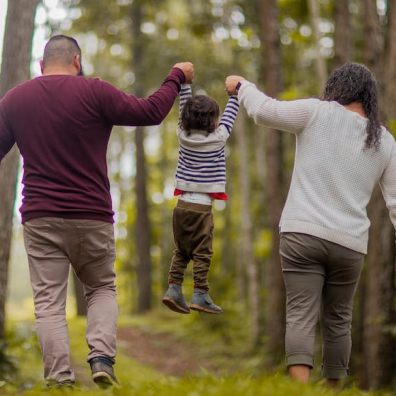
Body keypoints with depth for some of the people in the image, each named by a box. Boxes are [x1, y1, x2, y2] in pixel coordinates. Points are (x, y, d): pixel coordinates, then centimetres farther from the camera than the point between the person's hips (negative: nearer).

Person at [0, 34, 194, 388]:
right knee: (102, 289, 17)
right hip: (92, 217, -1)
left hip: (40, 219, 1)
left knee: (49, 302, 3)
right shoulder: (94, 92, -6)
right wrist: (177, 78, 11)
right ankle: (102, 357, -4)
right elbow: (151, 112, -3)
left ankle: (59, 378, -8)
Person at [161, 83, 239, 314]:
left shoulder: (184, 135, 3)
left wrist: (184, 83, 22)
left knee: (181, 251, 13)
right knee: (202, 253, -1)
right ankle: (200, 295, -4)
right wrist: (236, 93, 18)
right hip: (202, 206, -5)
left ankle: (174, 288, 6)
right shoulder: (218, 138, -7)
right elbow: (230, 116, 6)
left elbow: (185, 108, 15)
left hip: (182, 203, 5)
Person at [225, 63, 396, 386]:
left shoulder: (318, 114, 0)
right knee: (338, 320, 16)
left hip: (303, 233, -3)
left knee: (301, 317, -7)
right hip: (349, 243, 3)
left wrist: (242, 86, 20)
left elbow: (265, 110, 1)